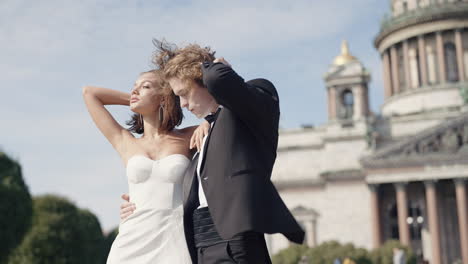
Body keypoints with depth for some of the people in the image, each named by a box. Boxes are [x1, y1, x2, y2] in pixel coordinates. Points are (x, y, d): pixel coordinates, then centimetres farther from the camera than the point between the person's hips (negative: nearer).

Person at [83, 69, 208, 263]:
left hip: (175, 242, -1)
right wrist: (132, 100, 22)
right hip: (133, 242, 2)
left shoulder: (187, 138, 9)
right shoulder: (126, 143, 14)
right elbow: (89, 92, 20)